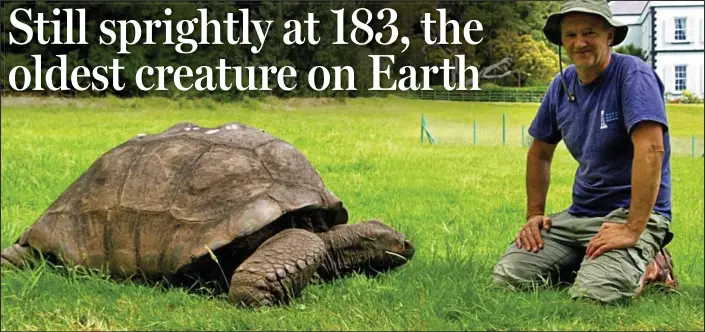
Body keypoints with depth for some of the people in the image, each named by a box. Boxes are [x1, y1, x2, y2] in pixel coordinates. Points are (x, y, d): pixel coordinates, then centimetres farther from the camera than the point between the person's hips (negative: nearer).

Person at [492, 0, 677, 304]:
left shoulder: (633, 75, -14)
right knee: (507, 276, -9)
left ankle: (645, 268, 0)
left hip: (634, 213, -7)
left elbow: (651, 150, -25)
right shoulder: (562, 85, 8)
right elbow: (539, 153, 21)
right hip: (580, 214, 7)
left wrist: (633, 230, -30)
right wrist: (534, 214, 12)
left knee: (591, 293, -30)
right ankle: (587, 264, 11)